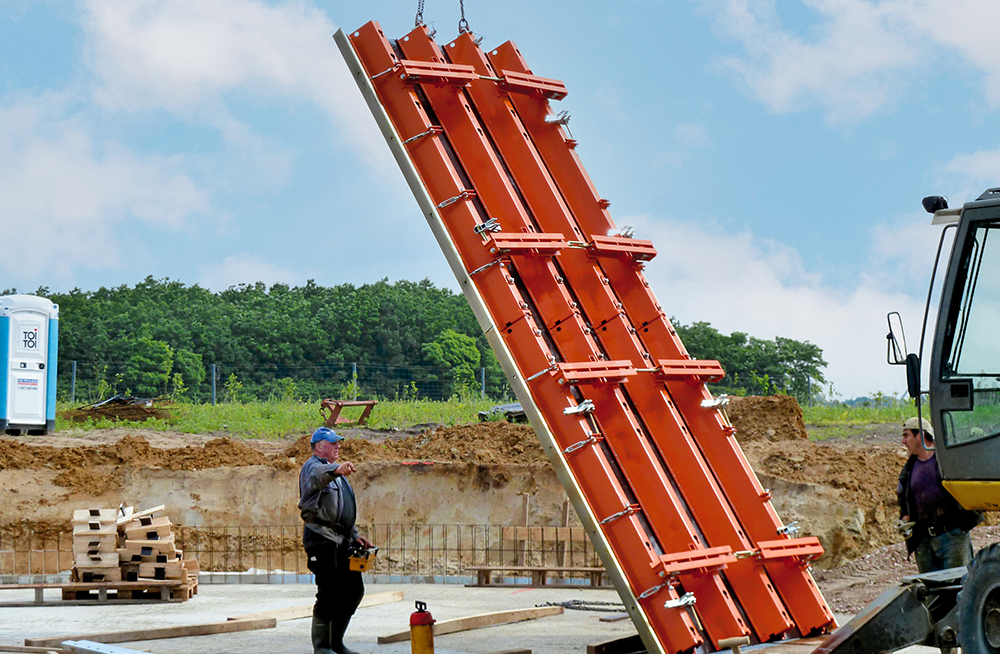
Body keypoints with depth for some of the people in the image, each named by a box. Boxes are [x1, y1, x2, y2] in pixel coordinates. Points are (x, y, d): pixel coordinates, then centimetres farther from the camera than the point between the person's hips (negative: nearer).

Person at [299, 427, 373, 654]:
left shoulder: (335, 472, 25)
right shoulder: (312, 467, -7)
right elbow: (319, 475, -34)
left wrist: (354, 534, 19)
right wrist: (336, 470, -55)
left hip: (341, 539, 10)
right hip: (322, 539, -10)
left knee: (354, 589, 10)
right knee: (328, 593, -10)